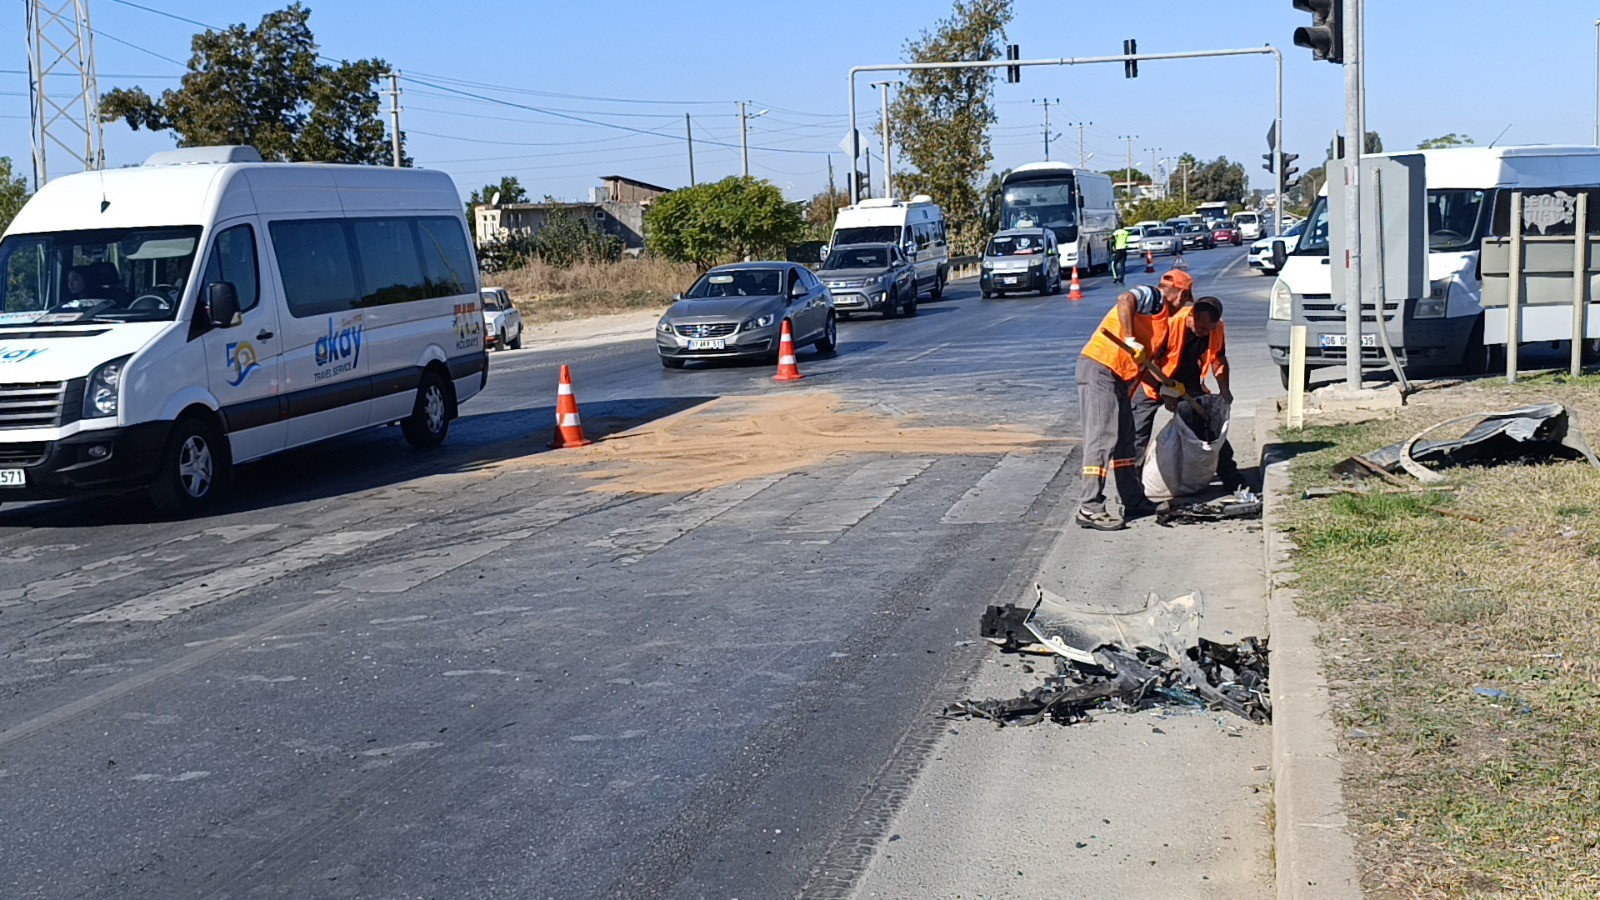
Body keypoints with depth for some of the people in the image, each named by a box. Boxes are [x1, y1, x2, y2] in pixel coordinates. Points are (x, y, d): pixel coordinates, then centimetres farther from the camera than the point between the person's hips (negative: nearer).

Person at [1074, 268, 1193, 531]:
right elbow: (1125, 300, -24)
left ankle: (1134, 501, 25)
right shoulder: (1153, 297, -1)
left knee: (1124, 439, 16)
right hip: (1099, 369, -10)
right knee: (1102, 438, -12)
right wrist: (1130, 340, -24)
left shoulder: (1161, 323, 26)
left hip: (1118, 378, 10)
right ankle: (1090, 508, -12)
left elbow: (1141, 368, 24)